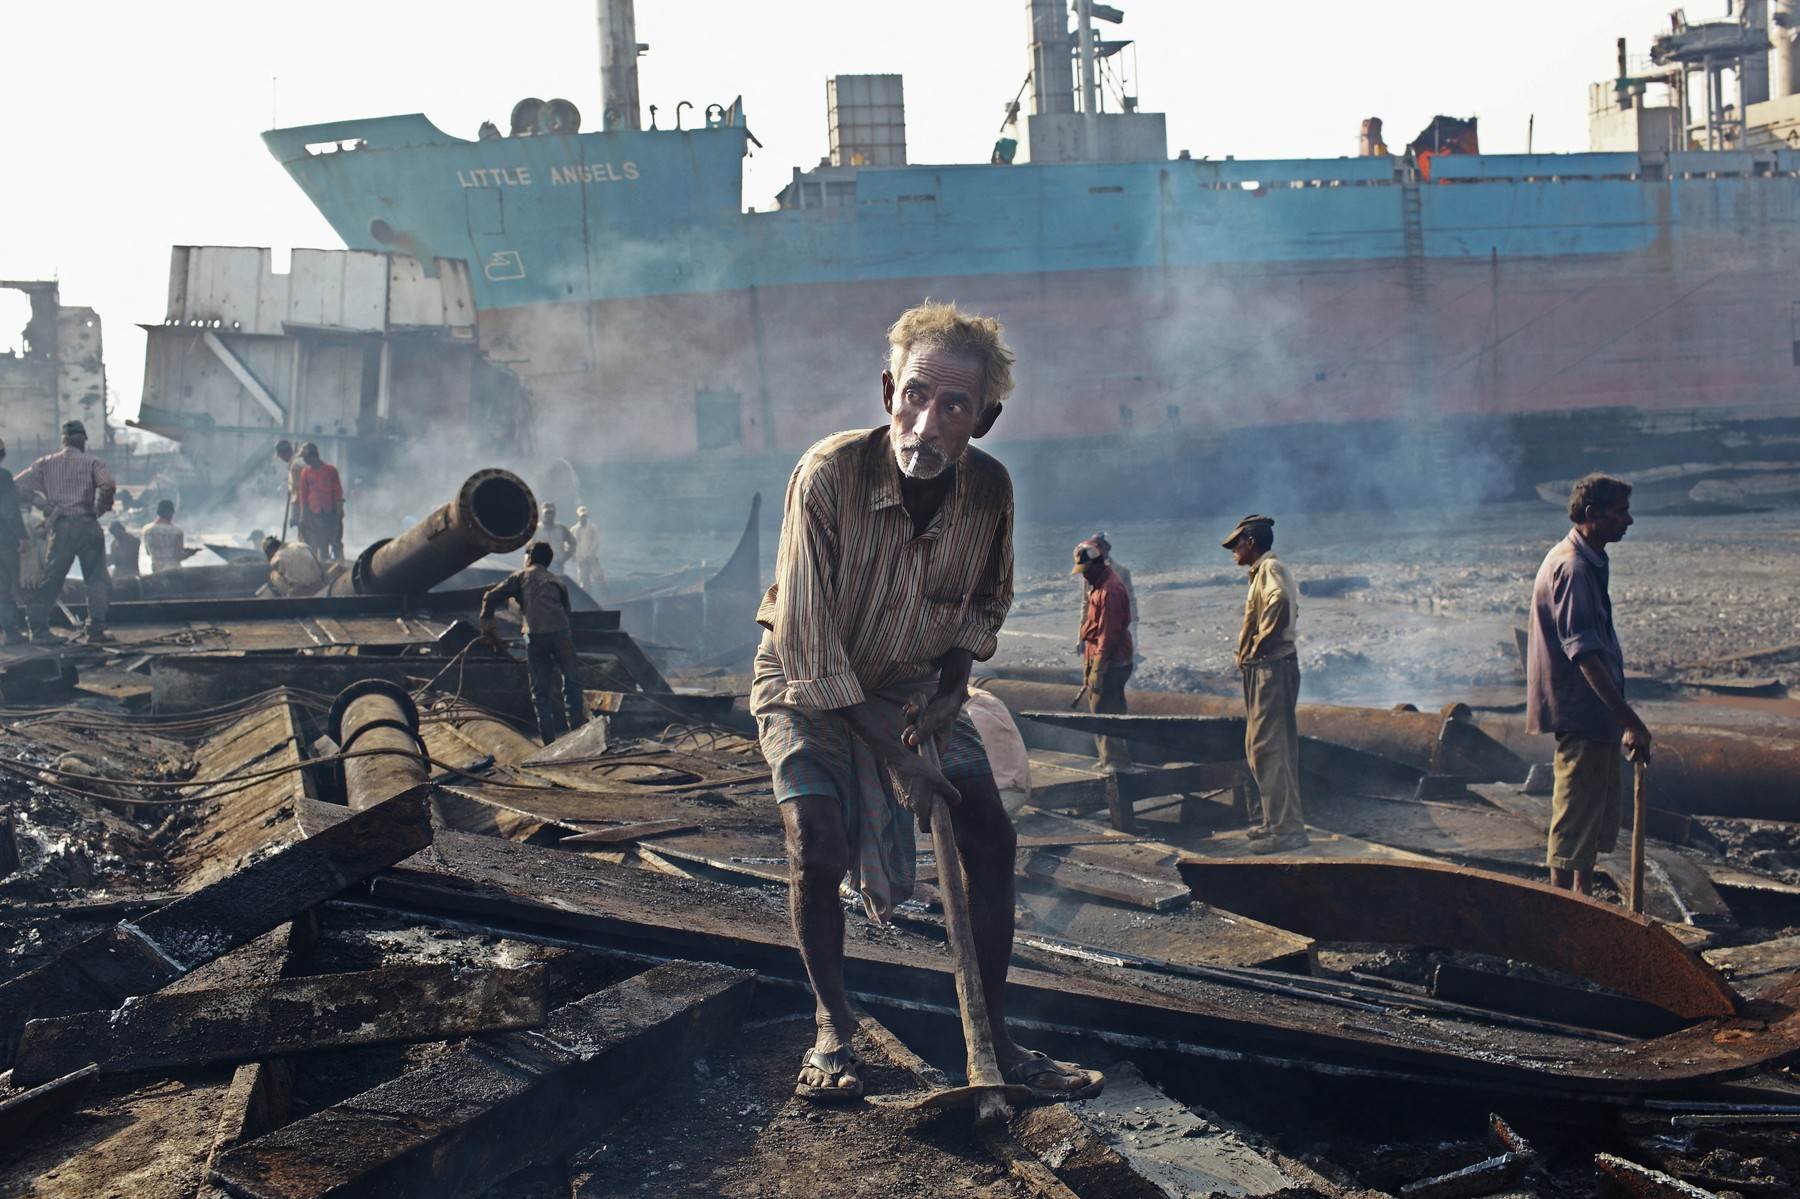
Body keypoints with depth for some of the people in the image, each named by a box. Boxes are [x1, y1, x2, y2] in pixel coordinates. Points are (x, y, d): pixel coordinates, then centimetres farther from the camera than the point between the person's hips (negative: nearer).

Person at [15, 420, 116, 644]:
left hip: (60, 526, 3)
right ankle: (96, 629, -3)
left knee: (51, 578, 9)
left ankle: (39, 628, 7)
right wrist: (100, 509, -1)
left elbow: (19, 484, 5)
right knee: (97, 578, 3)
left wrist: (45, 506, 8)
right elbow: (108, 485, -17)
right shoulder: (91, 462, 1)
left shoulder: (47, 463, 10)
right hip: (87, 524, -3)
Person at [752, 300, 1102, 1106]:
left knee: (991, 840, -4)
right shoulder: (829, 475, -31)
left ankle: (997, 1040, 9)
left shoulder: (989, 490, -18)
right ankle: (833, 1030, -1)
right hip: (808, 684, -4)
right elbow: (807, 645, -26)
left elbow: (989, 597, 6)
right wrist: (892, 749, -24)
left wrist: (954, 684, -8)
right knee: (817, 844, -22)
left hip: (914, 684, 4)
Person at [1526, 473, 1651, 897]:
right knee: (1574, 818, -5)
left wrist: (1622, 718, 23)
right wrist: (1630, 719, -27)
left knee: (1599, 813, 18)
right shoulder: (1571, 568, -19)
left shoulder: (1590, 562, 14)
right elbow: (1585, 654, -26)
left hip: (1595, 715, 11)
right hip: (1580, 714, -11)